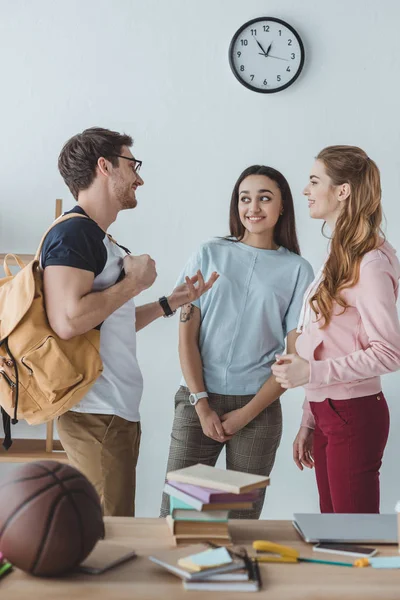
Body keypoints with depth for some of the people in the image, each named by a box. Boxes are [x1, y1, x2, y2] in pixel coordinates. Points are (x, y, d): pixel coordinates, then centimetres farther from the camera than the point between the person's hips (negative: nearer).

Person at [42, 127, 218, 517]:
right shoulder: (73, 233, -12)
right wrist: (135, 281, -14)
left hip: (117, 411, 10)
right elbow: (68, 321, -26)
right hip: (95, 415, -10)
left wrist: (170, 302, 19)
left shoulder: (100, 240, 18)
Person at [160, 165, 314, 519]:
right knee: (175, 512, 0)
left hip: (258, 408, 0)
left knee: (242, 517, 6)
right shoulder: (209, 255, 5)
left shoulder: (297, 270, 3)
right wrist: (202, 405, -5)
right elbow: (186, 335, 3)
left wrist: (246, 413, -6)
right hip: (197, 401, 1)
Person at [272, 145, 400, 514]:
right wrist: (309, 422, 15)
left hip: (352, 414, -9)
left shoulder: (370, 264, -15)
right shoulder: (337, 256, 12)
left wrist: (312, 372, -21)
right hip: (326, 412, 9)